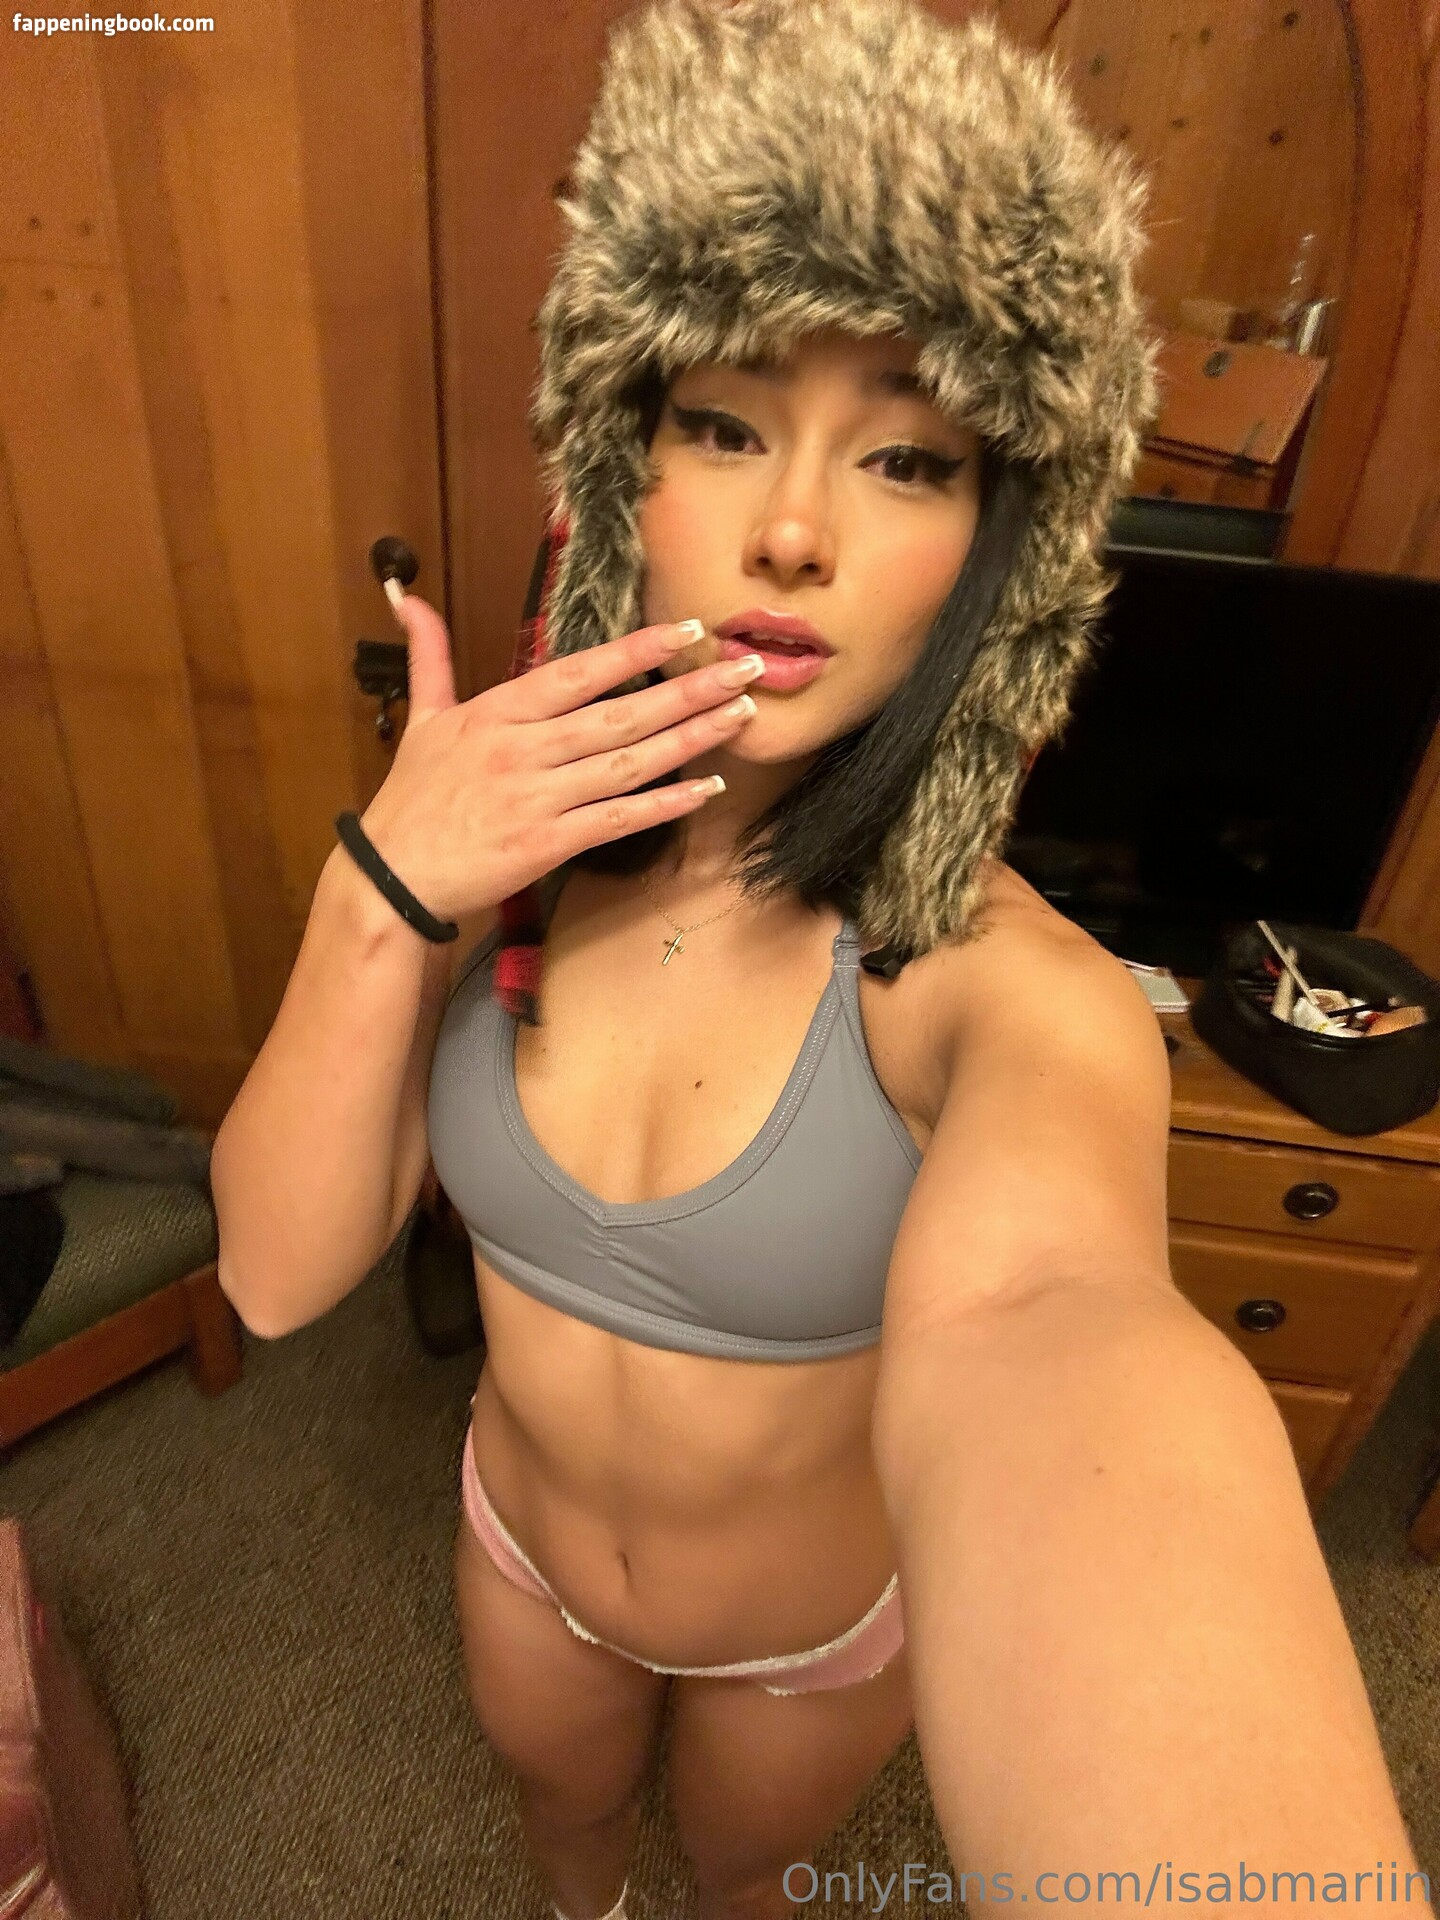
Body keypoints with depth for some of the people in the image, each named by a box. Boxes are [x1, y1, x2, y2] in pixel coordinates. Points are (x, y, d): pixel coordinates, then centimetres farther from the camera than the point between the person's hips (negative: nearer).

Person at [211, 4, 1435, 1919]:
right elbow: (276, 1273, -22)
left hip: (822, 1628, -2)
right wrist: (383, 899, -38)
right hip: (523, 1553, 3)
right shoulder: (507, 868, -22)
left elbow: (1021, 1329, -55)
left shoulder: (1012, 987, -34)